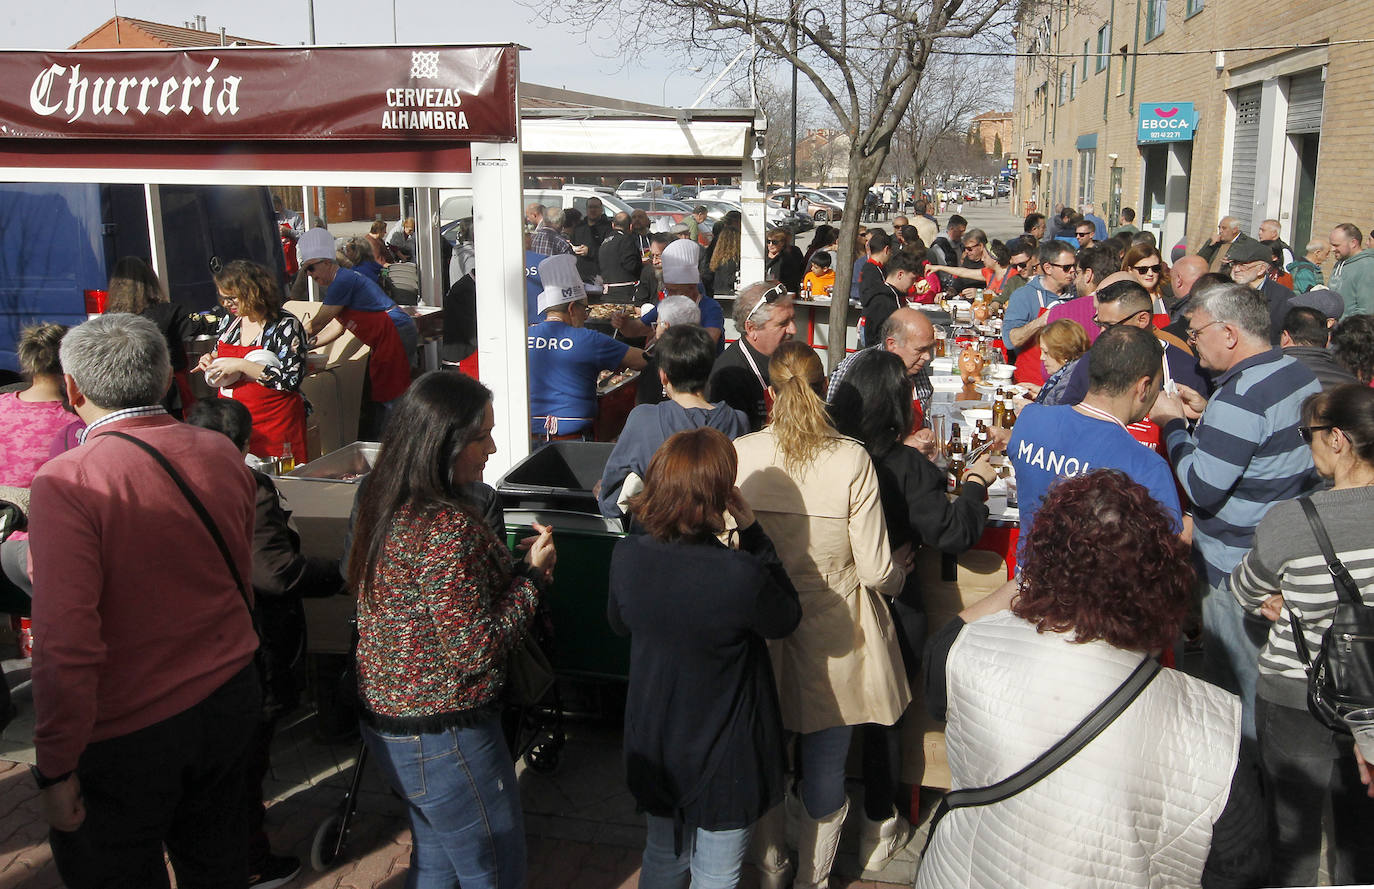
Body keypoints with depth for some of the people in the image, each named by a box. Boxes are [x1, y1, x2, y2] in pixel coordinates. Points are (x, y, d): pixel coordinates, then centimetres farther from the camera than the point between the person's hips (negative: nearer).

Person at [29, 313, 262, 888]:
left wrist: (56, 769, -15)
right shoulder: (223, 454, -3)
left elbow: (66, 643, -25)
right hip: (229, 700, 6)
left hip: (125, 730, -5)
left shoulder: (66, 483, -22)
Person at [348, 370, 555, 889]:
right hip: (444, 740, -9)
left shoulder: (385, 504, 2)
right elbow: (474, 650, -26)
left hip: (387, 720, 9)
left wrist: (513, 564, 4)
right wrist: (533, 575, -16)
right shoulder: (448, 529, -28)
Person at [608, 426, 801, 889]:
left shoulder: (627, 556, -17)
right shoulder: (741, 575, -32)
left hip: (652, 749, 5)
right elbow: (786, 619, -9)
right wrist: (752, 531, -12)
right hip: (724, 756, -4)